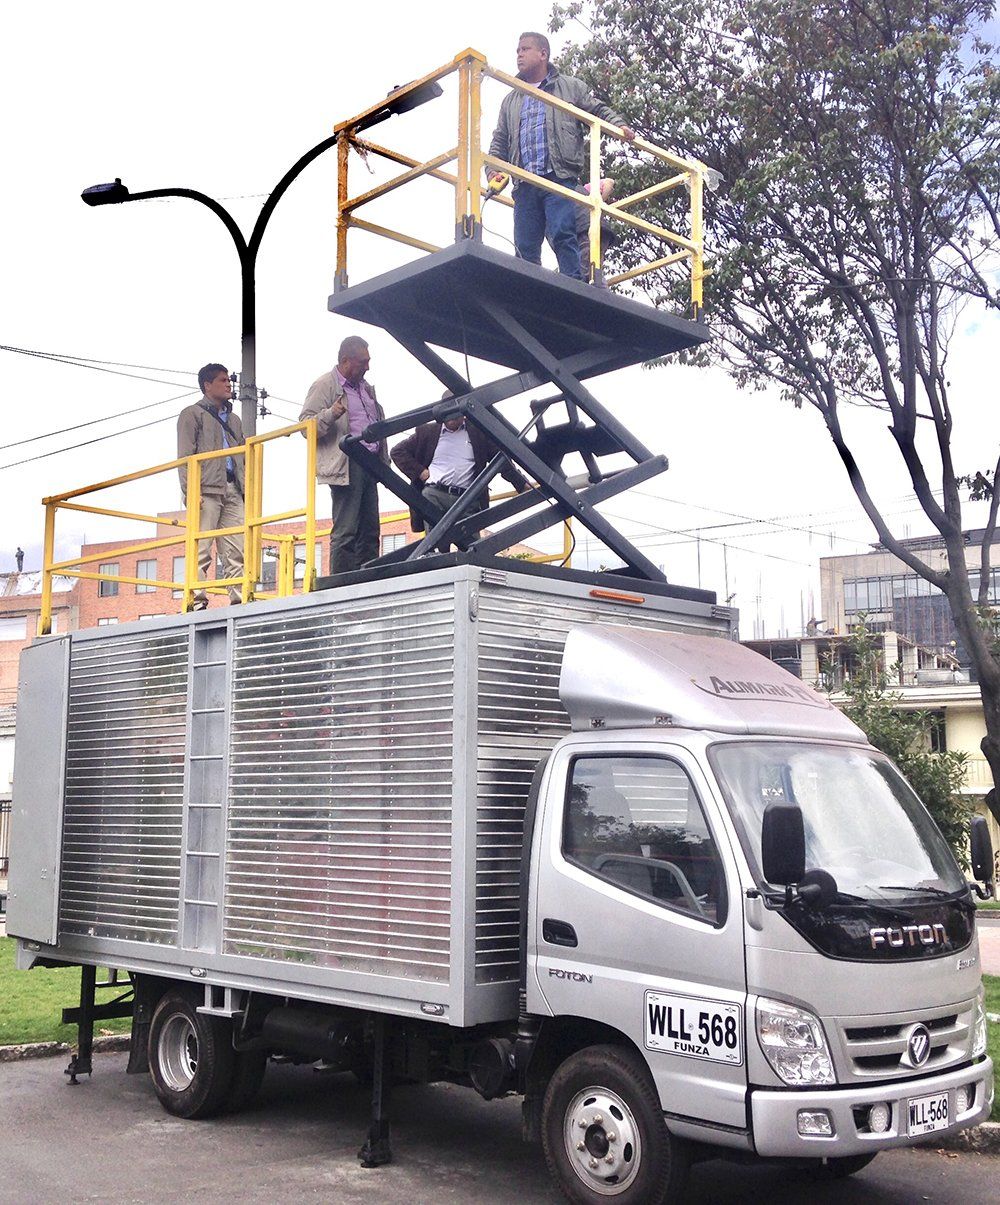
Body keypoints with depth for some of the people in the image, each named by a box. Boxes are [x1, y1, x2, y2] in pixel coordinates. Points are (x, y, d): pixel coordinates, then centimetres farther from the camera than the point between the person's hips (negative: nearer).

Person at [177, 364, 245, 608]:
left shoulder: (233, 419, 28)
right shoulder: (192, 414, 9)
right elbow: (185, 457, -2)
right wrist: (189, 492, -14)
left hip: (233, 492, 6)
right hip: (207, 490, -6)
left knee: (237, 551, -3)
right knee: (201, 551, -10)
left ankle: (240, 600, -5)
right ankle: (197, 603, -11)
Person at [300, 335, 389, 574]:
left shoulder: (366, 387, 22)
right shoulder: (324, 386, -2)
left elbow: (379, 424, 30)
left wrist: (384, 462, 21)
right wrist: (331, 414, -27)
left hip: (370, 464, 8)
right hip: (345, 467, -8)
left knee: (370, 531, 7)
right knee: (346, 532, -10)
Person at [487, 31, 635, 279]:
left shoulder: (569, 87, 17)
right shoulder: (511, 101, 28)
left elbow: (599, 110, 13)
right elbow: (499, 141, 25)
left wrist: (619, 125, -8)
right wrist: (493, 170, 7)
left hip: (559, 178, -4)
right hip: (525, 184, 4)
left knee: (562, 235, -20)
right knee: (525, 246, -2)